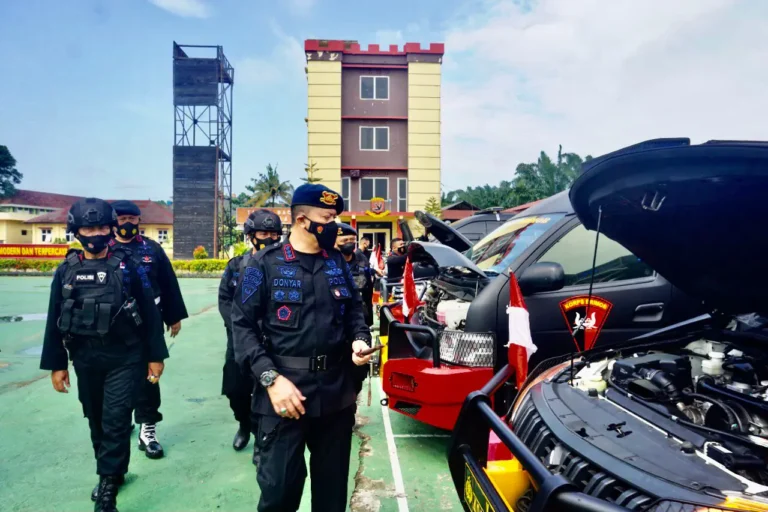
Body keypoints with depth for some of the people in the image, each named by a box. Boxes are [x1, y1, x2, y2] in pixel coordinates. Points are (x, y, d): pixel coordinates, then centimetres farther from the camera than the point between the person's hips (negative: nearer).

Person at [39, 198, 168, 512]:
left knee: (116, 422, -4)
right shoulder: (67, 271, 2)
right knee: (97, 421, 16)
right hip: (85, 361, 4)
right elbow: (55, 321, 7)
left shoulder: (127, 266, -6)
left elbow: (149, 314, -4)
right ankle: (112, 473, 37)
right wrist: (56, 364, 5)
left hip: (125, 358, -3)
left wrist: (155, 356, -4)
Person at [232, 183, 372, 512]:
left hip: (337, 392, 5)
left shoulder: (337, 263, 9)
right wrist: (271, 379, -17)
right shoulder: (265, 264, -6)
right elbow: (242, 325, -8)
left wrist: (360, 339, -3)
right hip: (286, 393, -4)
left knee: (333, 484, 18)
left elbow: (355, 309, 19)